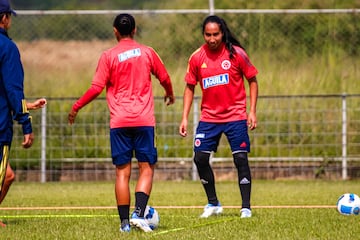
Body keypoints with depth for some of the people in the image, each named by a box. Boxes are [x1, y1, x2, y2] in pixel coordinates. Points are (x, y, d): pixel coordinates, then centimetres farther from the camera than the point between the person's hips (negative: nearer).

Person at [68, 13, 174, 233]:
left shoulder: (109, 56, -1)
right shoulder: (147, 53, 5)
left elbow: (96, 88, -4)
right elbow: (164, 78, 18)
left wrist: (76, 107, 10)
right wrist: (170, 95, 39)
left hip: (119, 122, 0)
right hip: (144, 120, 0)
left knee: (122, 171, 4)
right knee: (147, 168, 4)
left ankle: (125, 222, 3)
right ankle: (138, 214, -14)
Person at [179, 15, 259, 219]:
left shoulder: (236, 53, -7)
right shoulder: (197, 58, -1)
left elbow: (252, 80, 1)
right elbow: (190, 87, 8)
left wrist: (252, 112, -6)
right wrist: (185, 118, 2)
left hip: (235, 116, -3)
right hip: (209, 117, 3)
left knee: (241, 159, -7)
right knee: (200, 158, -2)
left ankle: (246, 207, 2)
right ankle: (213, 204, 15)